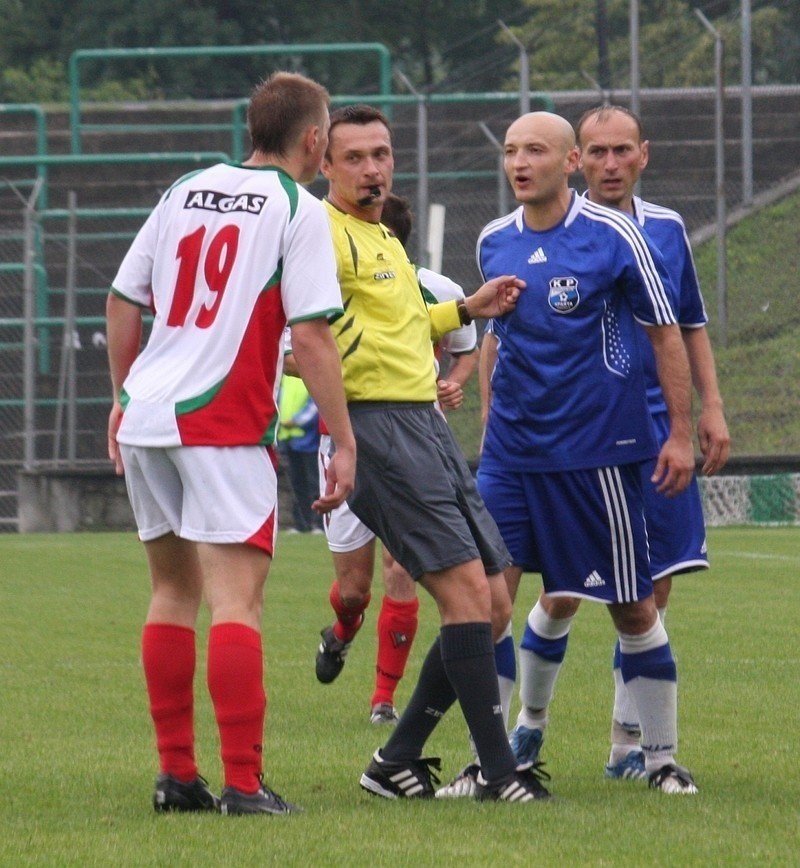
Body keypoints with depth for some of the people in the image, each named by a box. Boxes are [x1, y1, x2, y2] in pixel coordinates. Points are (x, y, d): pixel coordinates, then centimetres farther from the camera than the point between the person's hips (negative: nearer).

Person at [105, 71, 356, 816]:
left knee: (174, 591, 15)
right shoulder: (299, 210, -5)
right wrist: (343, 442, -9)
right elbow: (310, 336, -12)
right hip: (224, 422, -6)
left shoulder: (185, 191, 13)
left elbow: (122, 301, 16)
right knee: (236, 598, -8)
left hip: (146, 414, 6)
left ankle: (175, 773, 16)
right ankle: (243, 783, -13)